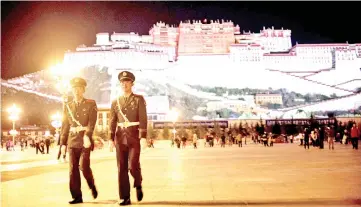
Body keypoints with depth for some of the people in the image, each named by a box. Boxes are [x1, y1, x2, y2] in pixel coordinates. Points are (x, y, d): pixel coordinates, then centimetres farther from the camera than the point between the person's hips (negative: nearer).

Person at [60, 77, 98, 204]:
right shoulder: (68, 106, 12)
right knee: (73, 169, 1)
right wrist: (63, 143, 8)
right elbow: (65, 126, 13)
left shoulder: (91, 104, 1)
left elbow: (92, 122, -12)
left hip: (85, 140, -4)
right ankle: (77, 196, 10)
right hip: (72, 141, 4)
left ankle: (92, 186, 16)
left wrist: (87, 136, -27)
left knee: (84, 166, -12)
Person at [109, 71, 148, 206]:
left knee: (133, 165, -9)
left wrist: (143, 137, -16)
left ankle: (138, 185, 23)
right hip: (120, 136, 3)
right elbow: (113, 122, 10)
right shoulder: (115, 102, 11)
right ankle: (125, 198, 8)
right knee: (122, 167, 1)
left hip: (135, 135, -3)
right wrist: (111, 138, 3)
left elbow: (143, 119, -7)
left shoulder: (139, 99, 0)